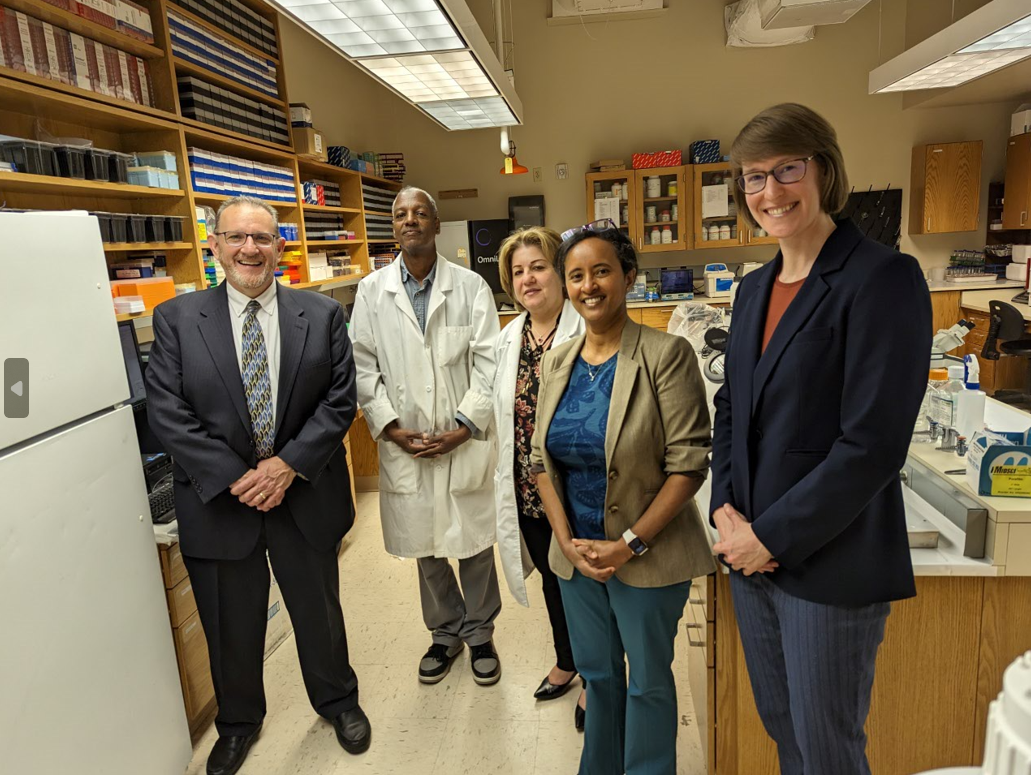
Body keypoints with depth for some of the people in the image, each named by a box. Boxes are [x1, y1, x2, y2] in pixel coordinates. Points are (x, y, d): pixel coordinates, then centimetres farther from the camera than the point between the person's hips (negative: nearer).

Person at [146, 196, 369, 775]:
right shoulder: (176, 319, -4)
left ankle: (337, 700, 46)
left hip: (305, 495, 0)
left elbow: (340, 400, -5)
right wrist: (234, 477, -16)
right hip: (218, 500, 0)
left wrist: (290, 463, -16)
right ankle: (238, 722, 47)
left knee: (320, 611, 19)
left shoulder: (323, 315, -2)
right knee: (231, 626, 19)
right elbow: (166, 412, -9)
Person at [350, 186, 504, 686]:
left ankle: (479, 634, 33)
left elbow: (487, 363, -5)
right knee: (425, 547, 14)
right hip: (404, 444, 2)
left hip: (465, 440, -1)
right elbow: (364, 367, 2)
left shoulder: (471, 286, -1)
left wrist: (464, 428, -13)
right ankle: (445, 632, 36)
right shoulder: (371, 291, 3)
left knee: (473, 542, 10)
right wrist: (391, 428, -8)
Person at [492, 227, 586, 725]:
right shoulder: (508, 339, 4)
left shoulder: (585, 333, -16)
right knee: (551, 580, 23)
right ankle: (565, 663, 48)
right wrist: (508, 484, 14)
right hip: (527, 490, 6)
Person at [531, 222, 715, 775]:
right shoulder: (557, 361, 2)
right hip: (577, 552, 5)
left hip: (648, 556, -4)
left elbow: (688, 464, -16)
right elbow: (542, 460, 5)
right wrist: (568, 540, -5)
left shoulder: (666, 355, -15)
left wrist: (630, 544, -18)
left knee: (648, 681, 15)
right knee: (598, 673, 23)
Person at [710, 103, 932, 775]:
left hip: (829, 563, -6)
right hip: (751, 554, 7)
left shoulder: (884, 278, -14)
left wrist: (773, 537, -15)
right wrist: (726, 509, -1)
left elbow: (873, 442, -19)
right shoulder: (756, 287, 9)